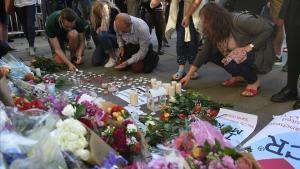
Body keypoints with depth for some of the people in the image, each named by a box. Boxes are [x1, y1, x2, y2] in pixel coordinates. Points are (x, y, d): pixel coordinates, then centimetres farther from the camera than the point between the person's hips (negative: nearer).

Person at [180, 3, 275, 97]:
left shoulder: (240, 21, -27)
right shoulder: (213, 32, -7)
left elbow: (268, 28, -25)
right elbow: (204, 53, -4)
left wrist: (250, 46, -28)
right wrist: (188, 75, -5)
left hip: (260, 55, -8)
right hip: (240, 55, 8)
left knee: (232, 62, -34)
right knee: (211, 53, -5)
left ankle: (254, 81, -5)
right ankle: (239, 77, 8)